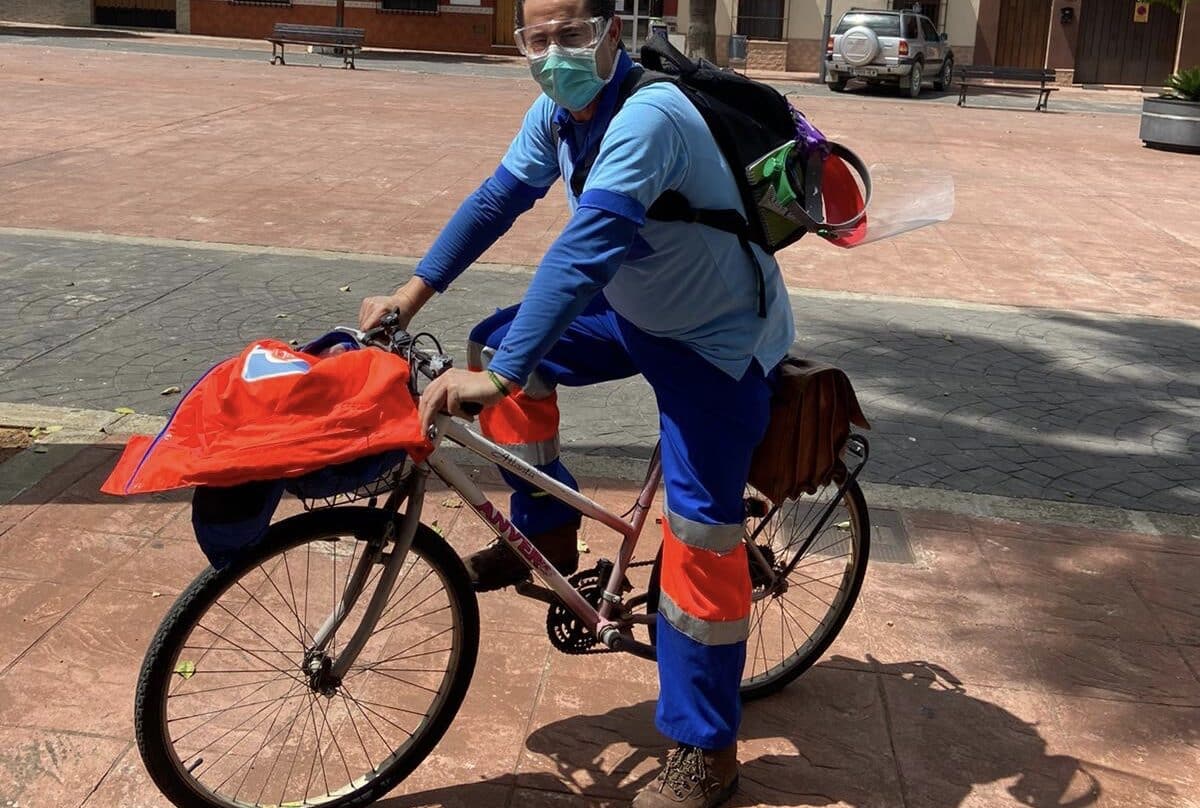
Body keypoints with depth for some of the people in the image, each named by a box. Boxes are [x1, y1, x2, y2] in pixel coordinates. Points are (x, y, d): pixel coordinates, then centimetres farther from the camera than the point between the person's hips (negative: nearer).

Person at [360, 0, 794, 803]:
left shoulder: (647, 118, -33)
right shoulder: (556, 114, -5)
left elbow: (583, 252, -41)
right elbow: (498, 197, 4)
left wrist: (495, 378, -44)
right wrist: (412, 293, 0)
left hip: (718, 340, -8)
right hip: (637, 311, 8)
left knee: (700, 532, -13)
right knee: (498, 342, 3)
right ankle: (548, 535, 18)